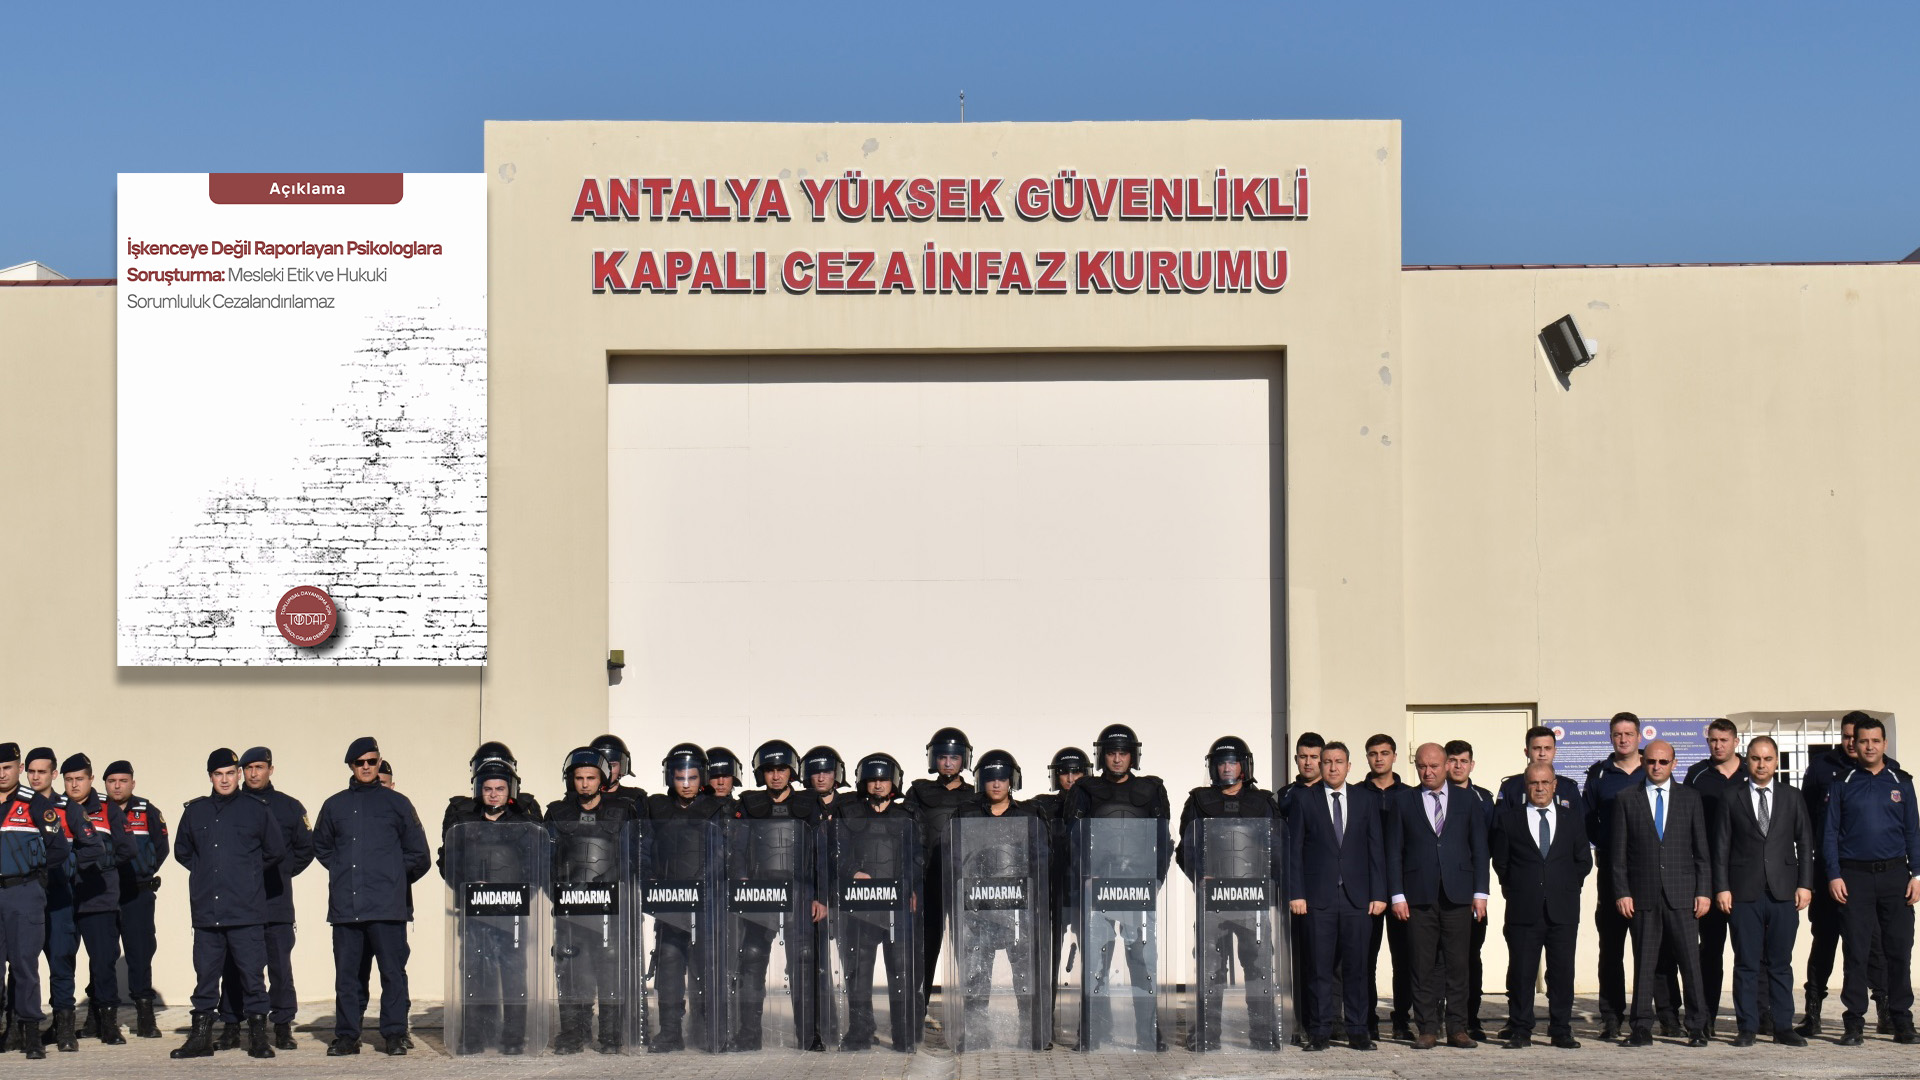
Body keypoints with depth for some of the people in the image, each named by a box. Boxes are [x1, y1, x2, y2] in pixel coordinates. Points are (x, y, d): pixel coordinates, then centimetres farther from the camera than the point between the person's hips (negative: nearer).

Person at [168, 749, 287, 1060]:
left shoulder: (256, 810, 3)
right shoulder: (195, 811, 11)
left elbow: (276, 851, 11)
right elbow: (181, 851, 26)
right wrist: (205, 872, 16)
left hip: (246, 911, -3)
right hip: (206, 910, 3)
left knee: (252, 975, -3)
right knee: (206, 974, 6)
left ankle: (258, 1037, 3)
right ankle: (200, 1037, 13)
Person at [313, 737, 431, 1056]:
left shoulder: (397, 803, 7)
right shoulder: (335, 806, 14)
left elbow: (419, 855, 12)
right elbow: (320, 845, 29)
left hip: (387, 908, -3)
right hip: (345, 906, 3)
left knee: (392, 971, -4)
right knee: (346, 973, 4)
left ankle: (395, 1033, 0)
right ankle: (346, 1035, 9)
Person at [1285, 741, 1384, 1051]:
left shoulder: (1366, 798, 10)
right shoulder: (1304, 799, 6)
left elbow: (1376, 847, 8)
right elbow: (1293, 848, 4)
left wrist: (1379, 893, 2)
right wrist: (1295, 893, -4)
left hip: (1357, 896, 1)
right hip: (1318, 896, -1)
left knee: (1356, 967, 2)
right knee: (1319, 967, -1)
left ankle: (1357, 1030, 9)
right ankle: (1319, 1032, 4)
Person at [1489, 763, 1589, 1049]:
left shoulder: (1573, 813, 10)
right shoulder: (1508, 814, 5)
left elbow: (1584, 860, 13)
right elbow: (1500, 860, 9)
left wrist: (1568, 888, 7)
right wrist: (1514, 890, 5)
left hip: (1563, 908, 1)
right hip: (1523, 908, -1)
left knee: (1563, 971, 3)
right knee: (1521, 972, 0)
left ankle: (1561, 1031, 11)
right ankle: (1520, 1031, 7)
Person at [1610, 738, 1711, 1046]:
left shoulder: (1690, 798, 10)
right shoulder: (1627, 800, 8)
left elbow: (1702, 848, 8)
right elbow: (1618, 851, 5)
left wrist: (1704, 891, 0)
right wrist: (1622, 892, -3)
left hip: (1682, 893, 0)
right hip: (1643, 894, 0)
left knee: (1690, 962, -2)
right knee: (1644, 964, 2)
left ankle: (1697, 1027, 6)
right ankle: (1642, 1029, 7)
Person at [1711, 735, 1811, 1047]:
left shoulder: (1792, 798, 11)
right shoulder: (1731, 799, 7)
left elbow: (1804, 842, 9)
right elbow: (1721, 846, 5)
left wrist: (1805, 884, 0)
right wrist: (1721, 887, -3)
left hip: (1784, 892, 1)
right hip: (1744, 892, -1)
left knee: (1781, 963, 4)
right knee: (1746, 963, 0)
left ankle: (1783, 1026, 9)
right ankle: (1747, 1027, 5)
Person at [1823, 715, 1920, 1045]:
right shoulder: (1843, 785, 7)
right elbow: (1831, 832, 6)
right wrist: (1834, 875, -4)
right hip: (1855, 875, -1)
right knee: (1856, 952, -2)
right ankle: (1854, 1023, 1)